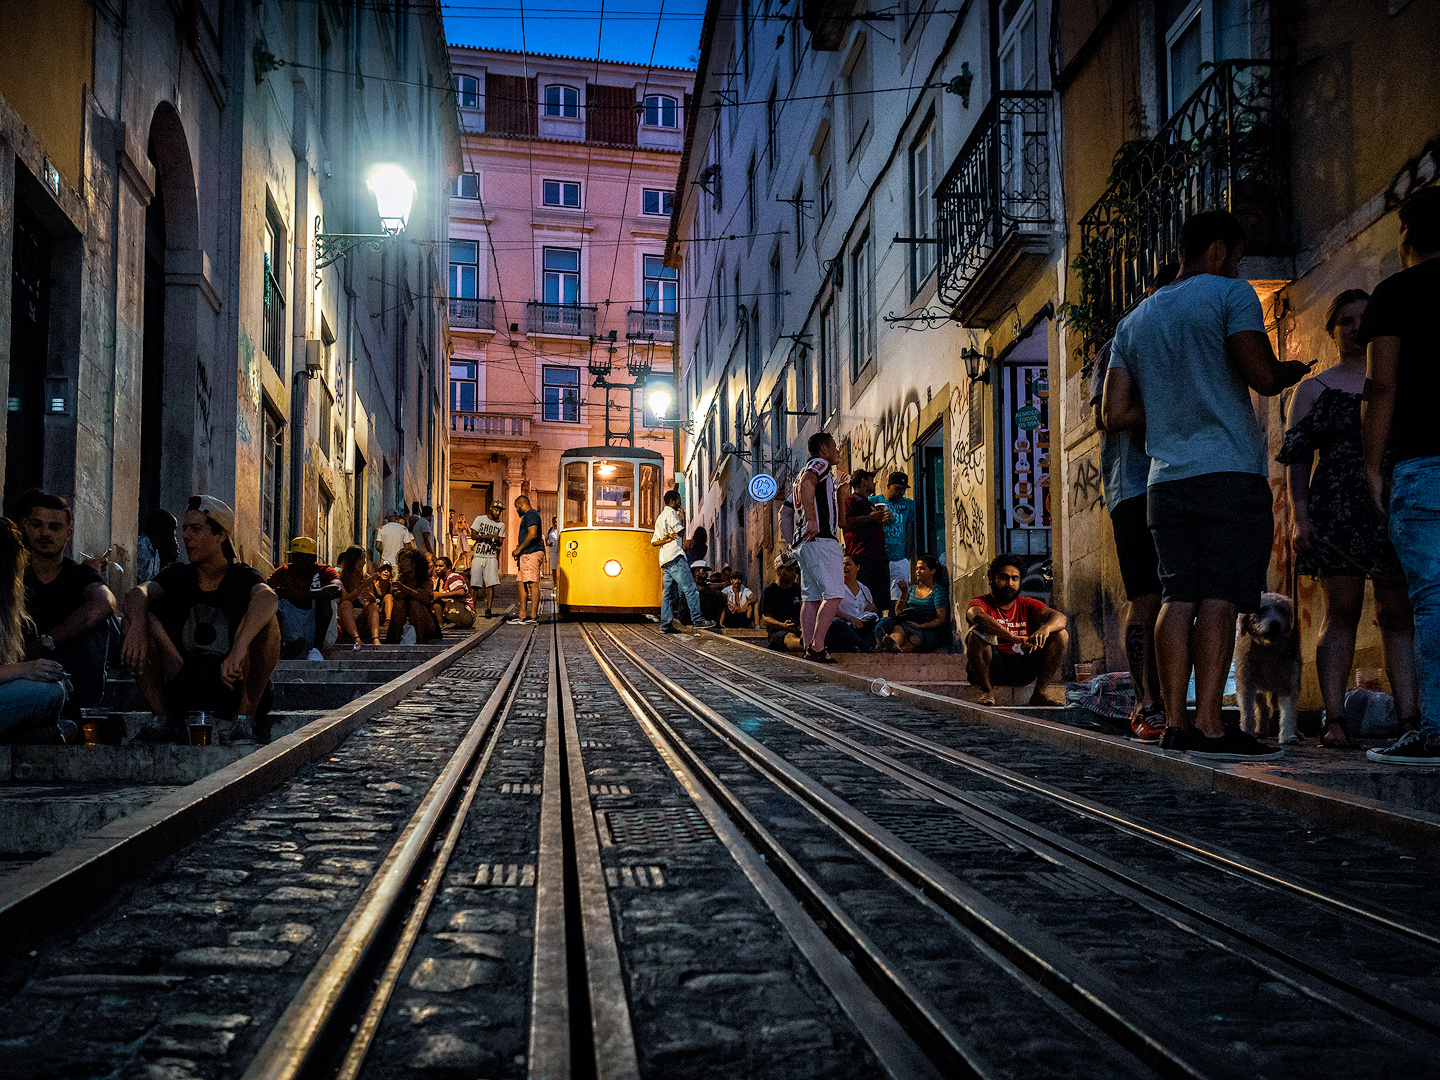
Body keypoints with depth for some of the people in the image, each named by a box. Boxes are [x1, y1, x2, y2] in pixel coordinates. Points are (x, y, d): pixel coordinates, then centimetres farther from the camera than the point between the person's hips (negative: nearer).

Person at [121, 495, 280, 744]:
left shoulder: (244, 577, -4)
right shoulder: (178, 576, 9)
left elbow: (267, 598, -30)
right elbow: (137, 593, -12)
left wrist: (239, 649, -47)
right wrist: (138, 627, -36)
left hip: (235, 685, -3)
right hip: (181, 684, 3)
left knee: (266, 620, -26)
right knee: (138, 617, -10)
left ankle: (243, 720, -20)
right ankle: (163, 717, -8)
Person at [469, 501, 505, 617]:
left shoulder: (501, 525, 12)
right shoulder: (480, 519, 5)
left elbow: (500, 543, 11)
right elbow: (473, 535, -1)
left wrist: (497, 539, -13)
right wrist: (486, 537, -16)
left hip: (492, 557, 1)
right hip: (478, 556, -1)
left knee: (490, 584, -10)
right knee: (475, 585, -1)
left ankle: (489, 609, -11)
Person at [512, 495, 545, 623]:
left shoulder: (531, 514, -7)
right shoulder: (527, 515, 26)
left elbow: (532, 534, -20)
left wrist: (519, 549, -15)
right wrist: (517, 551, 18)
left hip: (532, 553, -11)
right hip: (526, 555, 11)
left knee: (533, 583, -12)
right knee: (522, 584, 9)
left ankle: (534, 616, -14)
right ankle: (523, 616, 10)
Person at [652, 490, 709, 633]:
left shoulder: (660, 518, 26)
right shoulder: (670, 513, -3)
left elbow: (653, 542, 22)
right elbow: (680, 533, -10)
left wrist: (665, 540, 4)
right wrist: (683, 522, 9)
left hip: (664, 560, 10)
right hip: (675, 557, -10)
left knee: (667, 593, 4)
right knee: (690, 588, -10)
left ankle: (666, 625, 0)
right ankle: (697, 620, -14)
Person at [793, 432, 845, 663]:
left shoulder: (808, 469, 28)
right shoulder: (820, 464, -2)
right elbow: (806, 483, -23)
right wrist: (812, 520, -27)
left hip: (805, 541, 10)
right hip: (820, 540, -10)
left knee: (810, 598, 6)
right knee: (833, 595, -13)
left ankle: (808, 646, 3)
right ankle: (817, 647, -20)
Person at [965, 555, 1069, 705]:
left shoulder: (1027, 604, 11)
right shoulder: (981, 603, -2)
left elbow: (1060, 618, -4)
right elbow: (978, 616, -29)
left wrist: (1045, 628, -30)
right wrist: (1015, 638, -40)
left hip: (1023, 670, 4)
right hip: (992, 669, -4)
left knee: (1061, 634, -8)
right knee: (978, 632, -30)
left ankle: (1039, 692, -10)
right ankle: (986, 689, -15)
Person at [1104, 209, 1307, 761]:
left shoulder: (1135, 319, 20)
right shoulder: (1229, 293, 2)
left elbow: (1115, 415, 16)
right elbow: (1263, 377, -11)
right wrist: (1293, 371, 10)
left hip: (1166, 480, 6)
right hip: (1231, 473, -6)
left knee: (1179, 597, 4)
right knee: (1220, 598, -8)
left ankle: (1174, 721, 2)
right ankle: (1208, 725, -11)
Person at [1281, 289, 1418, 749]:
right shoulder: (1314, 389, 13)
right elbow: (1296, 455, 6)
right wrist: (1298, 515, -6)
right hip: (1336, 508, -1)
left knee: (1399, 613, -4)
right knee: (1340, 611, -4)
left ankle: (1409, 718, -5)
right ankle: (1334, 720, -4)